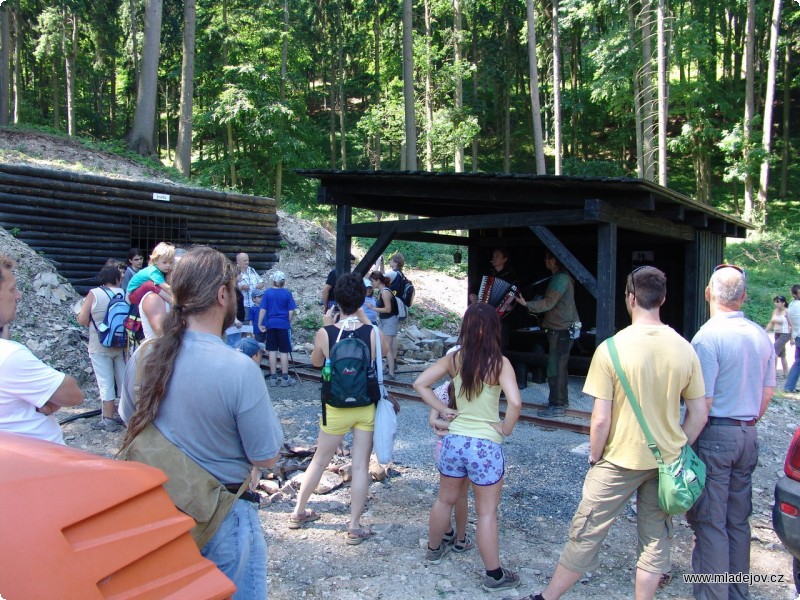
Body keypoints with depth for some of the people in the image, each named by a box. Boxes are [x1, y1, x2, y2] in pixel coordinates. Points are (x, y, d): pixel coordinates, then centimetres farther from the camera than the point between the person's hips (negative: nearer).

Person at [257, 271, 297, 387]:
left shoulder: (267, 293, -1)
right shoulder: (287, 293, -4)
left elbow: (263, 310, -3)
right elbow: (291, 311, -4)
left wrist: (260, 324, 5)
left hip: (271, 325, 2)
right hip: (284, 325, -2)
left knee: (272, 351, 8)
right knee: (284, 351, 3)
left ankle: (273, 378, 12)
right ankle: (285, 378, 7)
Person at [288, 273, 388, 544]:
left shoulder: (324, 333, -13)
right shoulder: (373, 333, -13)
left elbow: (316, 362, 6)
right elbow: (385, 349, 11)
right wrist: (364, 321, 11)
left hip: (336, 409, 1)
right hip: (367, 408, 0)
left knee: (320, 460, 18)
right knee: (361, 466, 8)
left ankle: (298, 512, 33)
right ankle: (354, 527, 15)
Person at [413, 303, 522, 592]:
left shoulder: (454, 358, -2)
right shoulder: (499, 362, -15)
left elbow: (420, 384, 0)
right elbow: (515, 402, -26)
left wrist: (443, 409, 3)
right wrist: (506, 428, -10)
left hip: (454, 440, 4)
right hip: (486, 446, -4)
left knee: (445, 500, 24)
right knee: (486, 512, 9)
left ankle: (434, 549, 44)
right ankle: (494, 575, 22)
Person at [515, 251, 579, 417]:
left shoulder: (560, 278, -16)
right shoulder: (562, 277, 16)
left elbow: (549, 303, -20)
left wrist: (527, 304, -17)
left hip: (560, 330, -11)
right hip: (563, 328, 11)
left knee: (555, 367, -8)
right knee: (560, 366, 18)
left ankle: (556, 405, -5)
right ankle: (562, 400, 28)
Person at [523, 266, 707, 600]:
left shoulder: (611, 348, -18)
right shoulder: (684, 349, -5)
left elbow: (601, 419, -17)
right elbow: (699, 414, 0)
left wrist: (594, 458, -1)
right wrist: (677, 451, 12)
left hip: (621, 460, -3)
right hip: (666, 460, 4)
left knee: (586, 534, 8)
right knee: (656, 540, 16)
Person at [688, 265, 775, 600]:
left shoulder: (708, 337, -17)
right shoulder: (761, 337, 5)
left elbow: (703, 402, -20)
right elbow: (768, 392, 12)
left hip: (715, 435, -7)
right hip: (748, 437, 7)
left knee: (710, 524, 2)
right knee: (738, 522, 17)